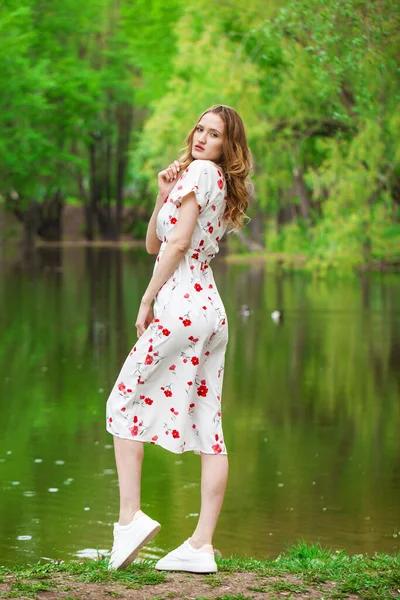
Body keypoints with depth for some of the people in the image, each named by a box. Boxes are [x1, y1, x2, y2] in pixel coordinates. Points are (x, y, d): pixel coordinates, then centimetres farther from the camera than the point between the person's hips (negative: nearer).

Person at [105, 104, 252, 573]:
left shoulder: (201, 171, -4)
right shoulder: (218, 184, 22)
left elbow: (179, 242, -13)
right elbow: (154, 244, 19)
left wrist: (147, 300, -9)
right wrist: (163, 196, 5)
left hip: (182, 303, -9)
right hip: (211, 310, 9)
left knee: (125, 402, 3)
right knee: (208, 428, 2)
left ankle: (130, 517, -3)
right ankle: (201, 546, 2)